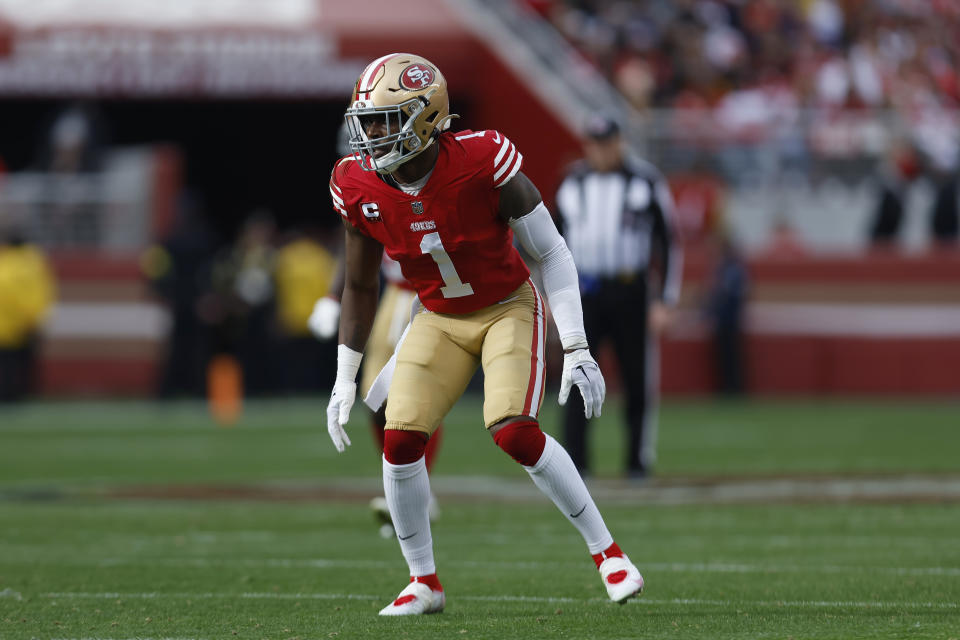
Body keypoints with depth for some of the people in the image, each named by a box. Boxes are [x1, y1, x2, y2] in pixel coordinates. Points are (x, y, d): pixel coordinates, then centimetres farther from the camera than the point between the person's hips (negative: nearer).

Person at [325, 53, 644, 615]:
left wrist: (577, 348, -21)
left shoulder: (483, 163, -27)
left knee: (515, 432, -23)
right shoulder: (360, 187, -13)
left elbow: (553, 254, -17)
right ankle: (424, 582, 7)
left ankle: (607, 551, -5)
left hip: (509, 309, -4)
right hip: (440, 321, 4)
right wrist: (344, 383, 3)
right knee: (401, 440, -12)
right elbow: (360, 288, 3)